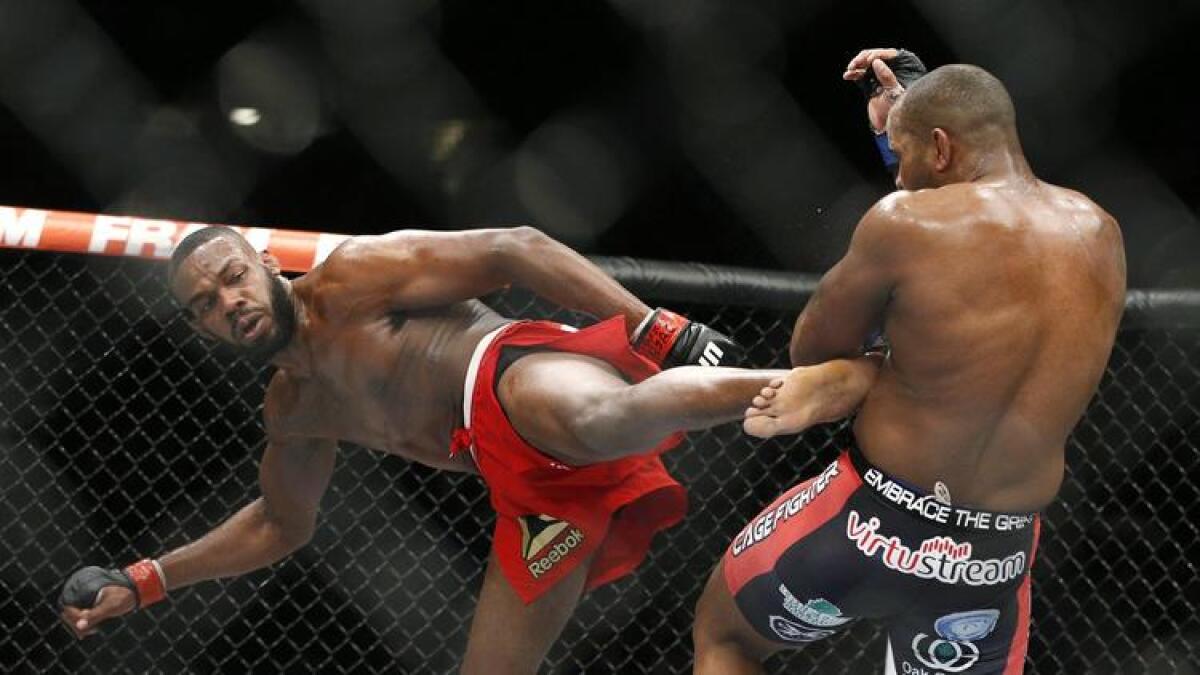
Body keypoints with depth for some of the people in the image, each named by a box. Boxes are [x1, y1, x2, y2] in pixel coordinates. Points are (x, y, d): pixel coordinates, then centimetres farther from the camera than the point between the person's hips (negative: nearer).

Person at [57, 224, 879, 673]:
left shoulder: (351, 281, 1)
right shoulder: (294, 404, 25)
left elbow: (515, 249, -7)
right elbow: (280, 525, 40)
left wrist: (659, 332, -16)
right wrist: (146, 583, 34)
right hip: (536, 484, 9)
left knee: (583, 420, -46)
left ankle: (825, 381, -45)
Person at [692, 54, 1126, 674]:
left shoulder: (905, 223, -17)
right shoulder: (1097, 234, 0)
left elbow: (811, 349, -2)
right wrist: (904, 111, 25)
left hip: (874, 522, -4)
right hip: (997, 556, 5)